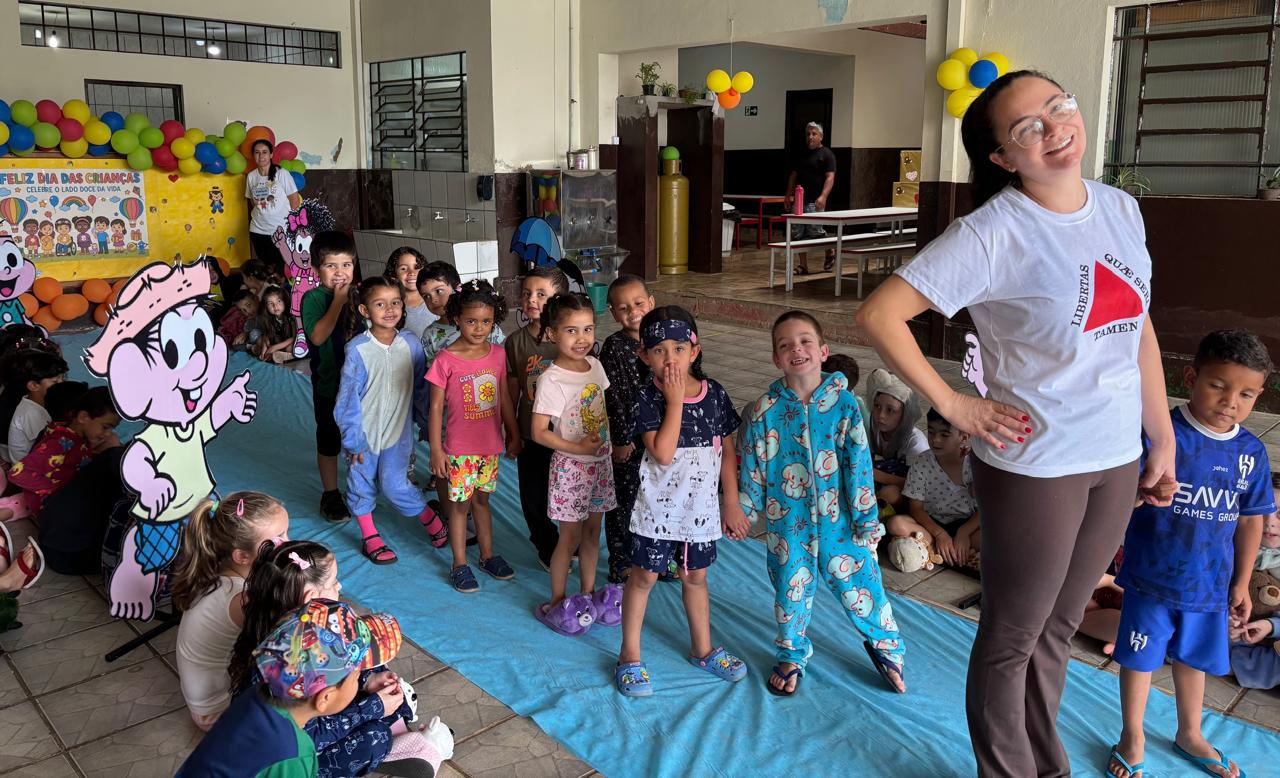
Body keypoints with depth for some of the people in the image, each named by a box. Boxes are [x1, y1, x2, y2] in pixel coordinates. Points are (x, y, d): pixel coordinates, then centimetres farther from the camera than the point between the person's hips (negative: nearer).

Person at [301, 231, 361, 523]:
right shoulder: (313, 299, -13)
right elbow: (317, 336, -28)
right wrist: (339, 300, -27)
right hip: (328, 383, -4)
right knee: (329, 441, 11)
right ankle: (330, 494, 27)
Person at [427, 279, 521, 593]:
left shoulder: (497, 355, -2)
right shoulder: (446, 360, -14)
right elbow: (436, 407, -10)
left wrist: (514, 434, 13)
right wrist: (436, 450, -10)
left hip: (490, 444, 4)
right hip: (459, 448, -4)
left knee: (482, 499, 19)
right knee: (460, 504, 8)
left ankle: (487, 555, 33)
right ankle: (460, 564, 22)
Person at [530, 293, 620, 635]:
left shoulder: (595, 365, 1)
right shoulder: (551, 380, -20)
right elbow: (539, 432, -19)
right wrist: (578, 448, -22)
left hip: (600, 462, 6)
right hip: (570, 466, -6)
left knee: (592, 532, 17)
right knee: (571, 536, 5)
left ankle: (588, 594, 32)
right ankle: (556, 603, 22)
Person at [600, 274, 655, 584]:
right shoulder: (614, 347, -11)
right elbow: (612, 396, -13)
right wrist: (622, 439, -14)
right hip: (626, 438, -4)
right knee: (623, 500, 7)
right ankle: (620, 563, 22)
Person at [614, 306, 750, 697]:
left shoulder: (715, 394, -5)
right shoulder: (648, 398, -15)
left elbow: (727, 452, 3)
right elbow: (662, 453, -27)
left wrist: (731, 503, 5)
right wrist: (675, 400, -25)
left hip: (702, 507, 3)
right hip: (658, 506, -3)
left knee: (695, 577, 19)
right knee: (643, 576, 8)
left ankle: (703, 649, 37)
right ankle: (630, 656, 23)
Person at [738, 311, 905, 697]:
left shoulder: (843, 402, -7)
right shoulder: (766, 409, -6)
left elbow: (859, 463, -5)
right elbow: (751, 466, 2)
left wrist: (866, 517, -4)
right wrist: (745, 512, 6)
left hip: (837, 516, -1)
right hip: (787, 518, 1)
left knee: (856, 579, 7)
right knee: (791, 585, 14)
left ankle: (885, 644, 35)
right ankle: (792, 654, 38)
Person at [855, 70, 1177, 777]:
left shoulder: (1121, 209, 3)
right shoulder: (993, 232, -18)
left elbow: (1139, 330, 11)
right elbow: (879, 315, -23)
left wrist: (1163, 438, 13)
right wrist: (953, 406, -19)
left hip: (1117, 460, 6)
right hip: (1034, 464, -6)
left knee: (1058, 627, 23)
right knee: (1012, 638, 12)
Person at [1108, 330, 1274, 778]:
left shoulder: (1251, 452, -3)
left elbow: (1250, 521, 6)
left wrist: (1241, 583, 10)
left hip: (1210, 585, 4)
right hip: (1151, 579, -4)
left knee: (1193, 658, 23)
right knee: (1140, 658, 11)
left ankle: (1189, 735, 46)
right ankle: (1132, 738, 32)